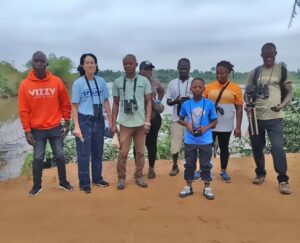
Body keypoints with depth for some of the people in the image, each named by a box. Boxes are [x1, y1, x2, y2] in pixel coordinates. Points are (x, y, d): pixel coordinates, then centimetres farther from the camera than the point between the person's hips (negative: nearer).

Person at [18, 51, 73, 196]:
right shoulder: (25, 84, -5)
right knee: (38, 158, 6)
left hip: (56, 128, 1)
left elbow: (65, 104, 4)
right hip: (37, 130, 0)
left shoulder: (56, 82, -4)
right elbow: (23, 110, -3)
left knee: (59, 155, 8)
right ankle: (37, 185, 23)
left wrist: (67, 123, 3)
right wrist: (27, 131, -6)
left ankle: (63, 182, 25)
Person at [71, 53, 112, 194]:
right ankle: (84, 183, 16)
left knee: (98, 152, 15)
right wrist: (76, 126, -14)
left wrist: (110, 120, 6)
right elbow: (74, 106, -8)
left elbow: (106, 101, 9)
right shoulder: (78, 83, -8)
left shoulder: (101, 81, 3)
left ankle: (97, 178, 31)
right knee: (84, 154, 3)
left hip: (99, 120, 4)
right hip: (84, 121, -4)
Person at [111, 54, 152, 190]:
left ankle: (139, 176, 22)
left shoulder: (144, 81, 1)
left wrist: (147, 122, -5)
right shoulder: (117, 82, 4)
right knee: (123, 153, 2)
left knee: (140, 152, 8)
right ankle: (121, 178, 16)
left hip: (140, 123, 0)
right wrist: (113, 124, 5)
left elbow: (148, 102, 3)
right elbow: (115, 104, 8)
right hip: (125, 124, 0)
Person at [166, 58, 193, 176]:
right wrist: (175, 101, -15)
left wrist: (190, 100, -20)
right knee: (175, 144, 4)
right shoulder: (172, 83, 6)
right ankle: (175, 166, 21)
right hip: (176, 118, 2)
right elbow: (168, 102, 7)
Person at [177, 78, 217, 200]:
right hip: (190, 140, 1)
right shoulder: (186, 104, -4)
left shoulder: (209, 104, -7)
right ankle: (188, 187, 27)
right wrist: (187, 125, -10)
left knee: (206, 164, 9)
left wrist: (205, 128, -15)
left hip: (205, 140, -1)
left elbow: (214, 121, 2)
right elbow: (181, 119, 10)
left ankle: (207, 188, 24)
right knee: (189, 164, 12)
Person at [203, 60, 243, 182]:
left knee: (224, 147, 11)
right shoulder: (209, 87, -1)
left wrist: (238, 127, -3)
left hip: (226, 126, 0)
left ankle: (223, 172, 24)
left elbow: (239, 109, 0)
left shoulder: (236, 88, -3)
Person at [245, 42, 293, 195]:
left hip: (275, 117, -3)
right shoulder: (254, 72, 7)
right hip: (256, 117, 3)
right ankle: (260, 174, 30)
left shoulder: (282, 70, 2)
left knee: (277, 148, -12)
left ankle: (283, 180, 2)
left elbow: (289, 93, 1)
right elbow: (248, 92, 11)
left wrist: (282, 105, -19)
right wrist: (247, 104, -11)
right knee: (257, 147, 11)